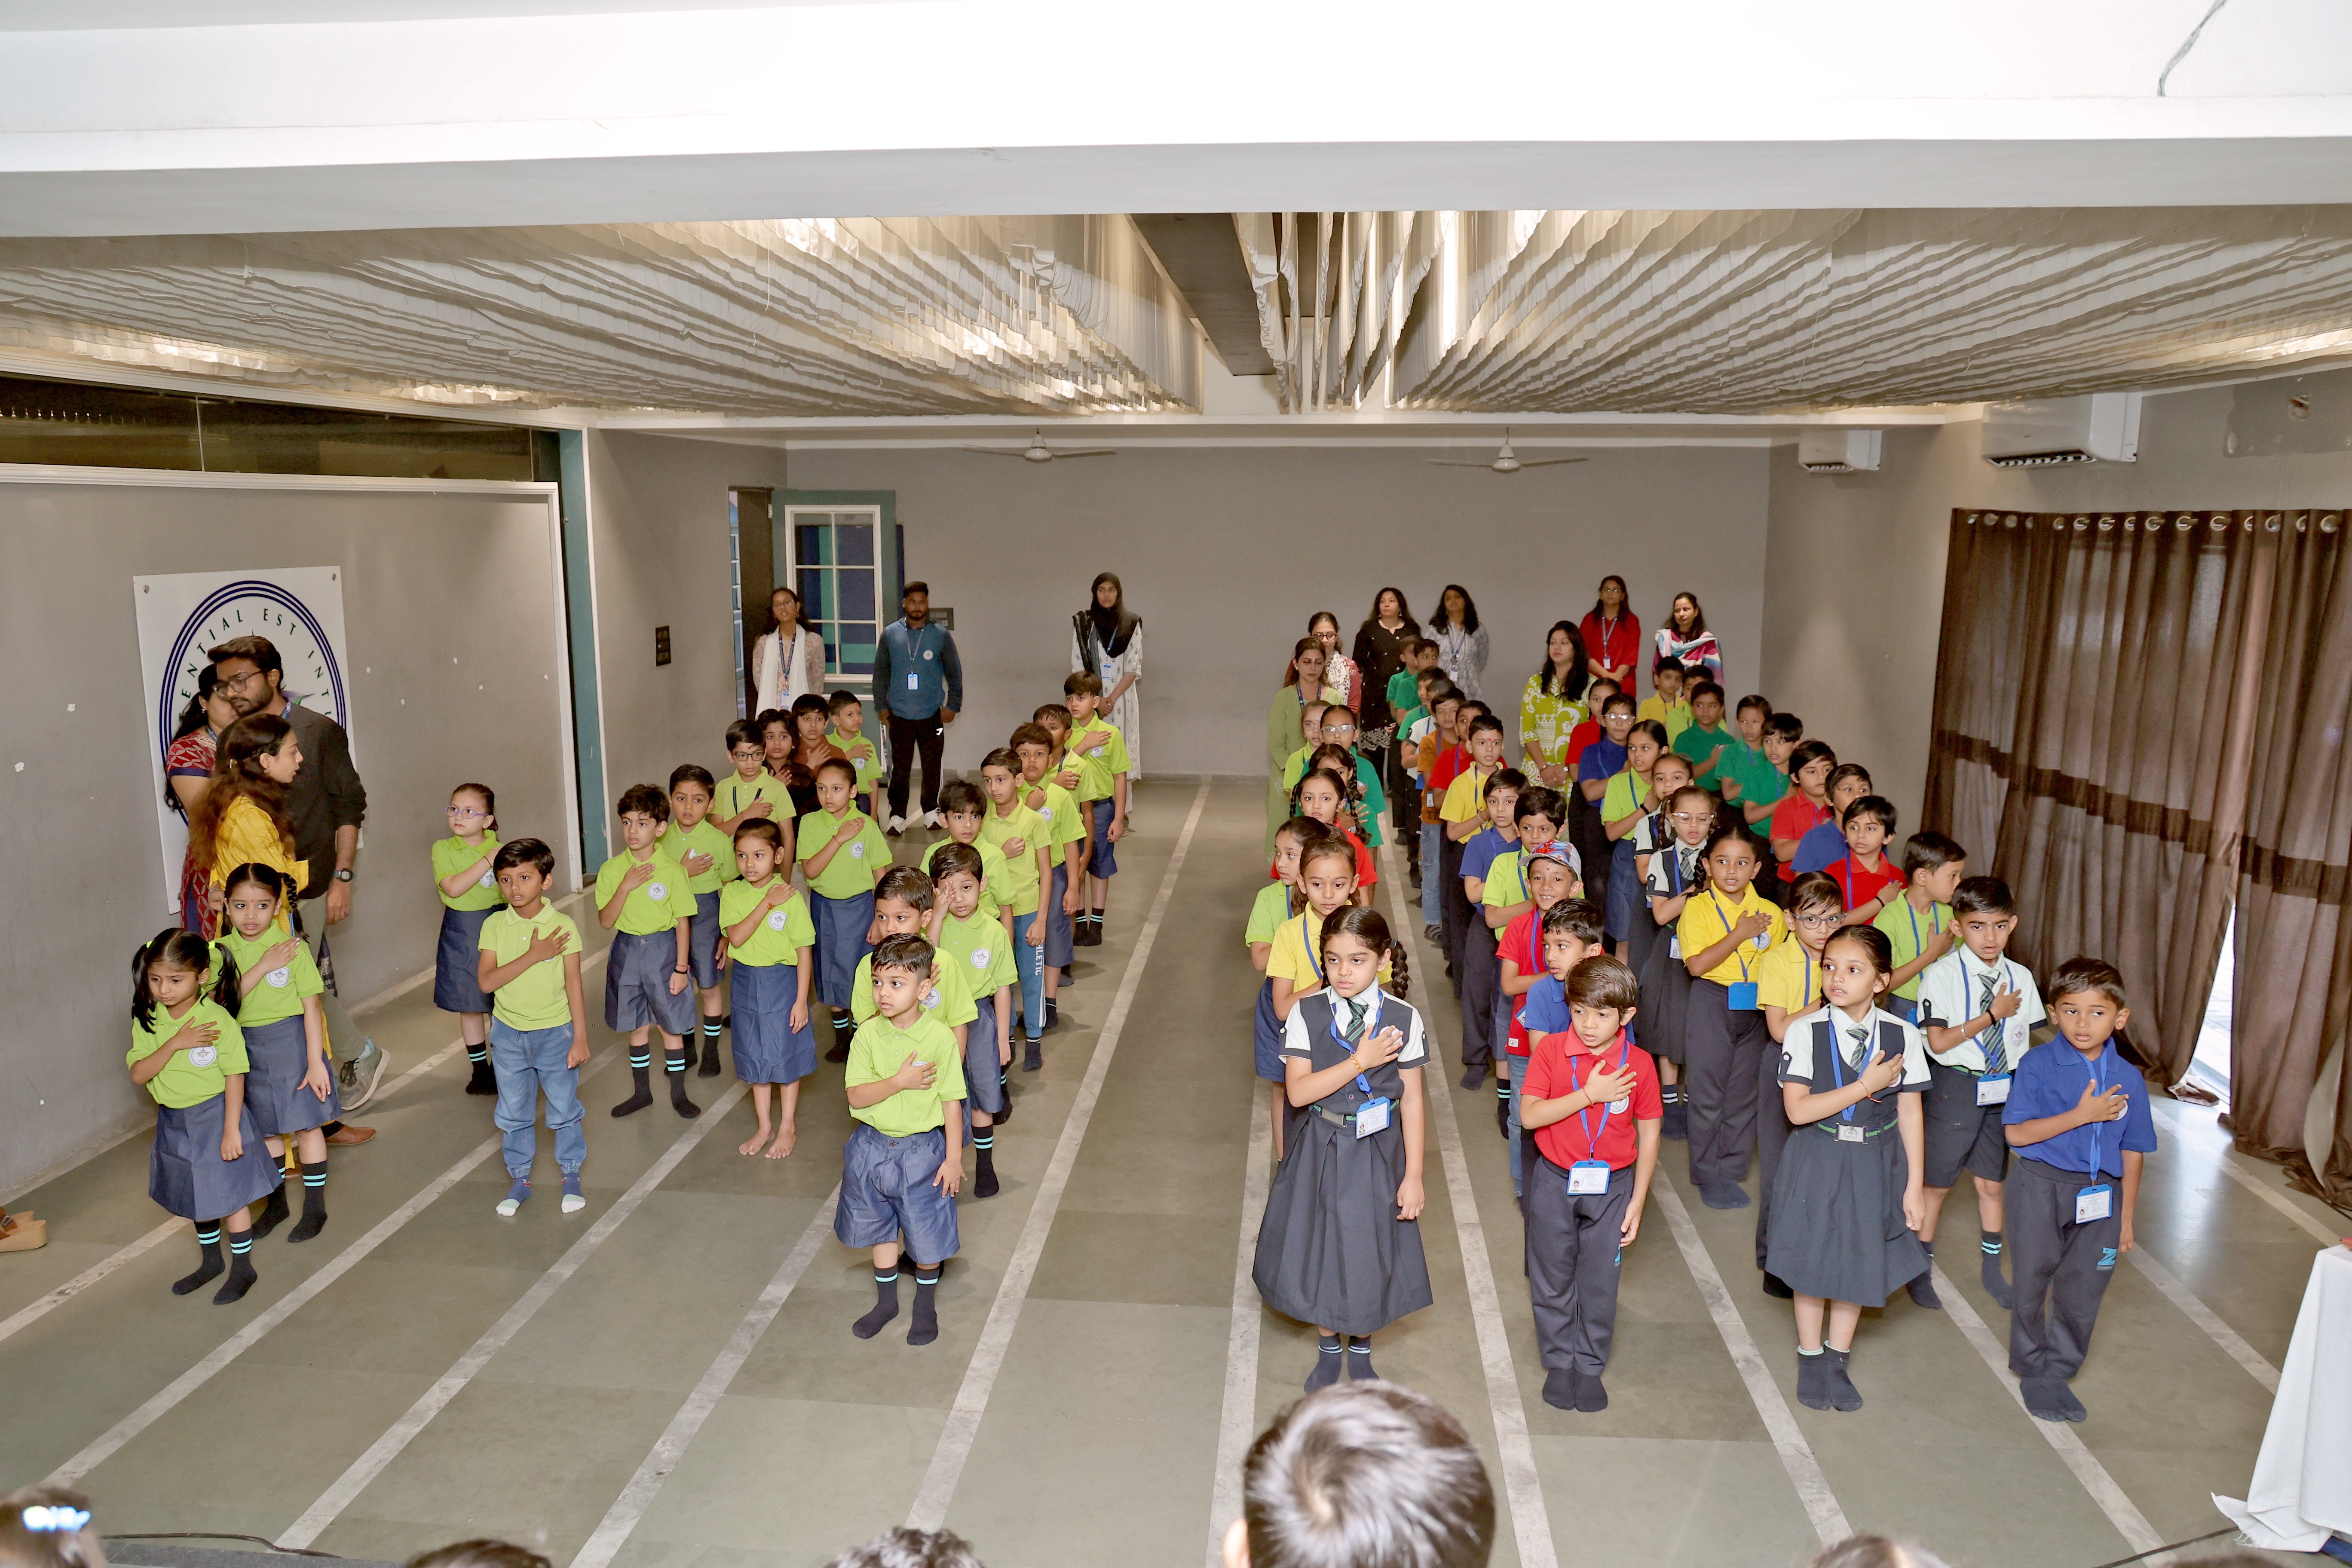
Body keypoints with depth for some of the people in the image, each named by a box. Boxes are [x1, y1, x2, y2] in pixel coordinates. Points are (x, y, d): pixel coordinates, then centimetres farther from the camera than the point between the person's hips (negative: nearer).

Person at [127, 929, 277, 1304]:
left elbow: (234, 1077, -17)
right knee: (197, 1196, 20)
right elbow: (138, 1075, -13)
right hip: (174, 1122, 5)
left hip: (216, 1116, -5)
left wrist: (232, 1129, -18)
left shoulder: (218, 1019, -19)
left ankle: (243, 1268, 22)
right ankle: (210, 1262, 39)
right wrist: (175, 1043, -27)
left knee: (229, 1195, 5)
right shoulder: (147, 1022, -5)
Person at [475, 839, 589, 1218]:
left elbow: (573, 985, -8)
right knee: (514, 1113, 13)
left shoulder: (562, 926, -10)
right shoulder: (495, 926, -5)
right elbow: (486, 981, -15)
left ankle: (571, 1176, 25)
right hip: (508, 1034, 2)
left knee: (564, 1110, 7)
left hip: (555, 1033, -2)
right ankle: (519, 1180, 28)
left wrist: (580, 1039, -8)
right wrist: (533, 955, -24)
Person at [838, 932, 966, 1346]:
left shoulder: (940, 1037, -15)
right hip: (872, 1147, 3)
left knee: (926, 1234, 10)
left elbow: (952, 1102, -9)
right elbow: (856, 1096, -12)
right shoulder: (868, 1034, -9)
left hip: (923, 1149, -3)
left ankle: (926, 1305, 36)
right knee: (880, 1229, 20)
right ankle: (886, 1300, 42)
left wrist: (954, 1159, -8)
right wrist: (900, 1082, -25)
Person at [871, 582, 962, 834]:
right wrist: (882, 706, 7)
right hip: (899, 716, 0)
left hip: (932, 715, 0)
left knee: (932, 767, 6)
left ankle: (931, 812, 21)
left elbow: (954, 672, 8)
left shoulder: (941, 635, 2)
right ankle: (897, 817, 9)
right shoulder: (890, 634, 4)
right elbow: (880, 672, 10)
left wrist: (953, 706, 4)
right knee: (900, 768, 2)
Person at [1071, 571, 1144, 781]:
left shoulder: (1131, 624, 5)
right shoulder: (1083, 623, 7)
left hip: (1122, 699, 0)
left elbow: (1133, 669, 1)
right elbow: (1077, 667, 3)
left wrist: (1112, 699, -10)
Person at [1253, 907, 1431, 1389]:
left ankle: (1361, 1352, 38)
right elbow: (1298, 1092, -17)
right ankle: (1328, 1350, 38)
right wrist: (1360, 1062, -22)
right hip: (1320, 1151, 0)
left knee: (1370, 1253, 11)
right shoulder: (1307, 1014, -10)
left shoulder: (1403, 1018, -9)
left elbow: (1412, 1101, -5)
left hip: (1378, 1152, 0)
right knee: (1319, 1249, 13)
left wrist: (1413, 1175, -5)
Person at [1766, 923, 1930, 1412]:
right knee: (1813, 1261, 10)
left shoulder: (1902, 1036, -6)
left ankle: (1837, 1358, 32)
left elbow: (1910, 1113, -1)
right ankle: (1810, 1358, 30)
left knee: (1860, 1260, 12)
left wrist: (1914, 1186, 0)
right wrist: (1866, 1086, -20)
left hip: (1876, 1163, 2)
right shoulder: (1806, 1032, -13)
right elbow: (1797, 1110, -18)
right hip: (1817, 1162, -2)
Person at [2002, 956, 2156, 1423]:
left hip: (2100, 1196, 3)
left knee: (2083, 1290, 10)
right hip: (2043, 1189, -3)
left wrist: (2126, 1216, 9)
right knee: (2033, 1283, 10)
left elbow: (2133, 1152, 7)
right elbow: (2016, 1133, -15)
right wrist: (2080, 1115, -21)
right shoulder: (2038, 1065, -11)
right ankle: (2034, 1372, 30)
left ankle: (2059, 1373, 30)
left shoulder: (2129, 1079, 0)